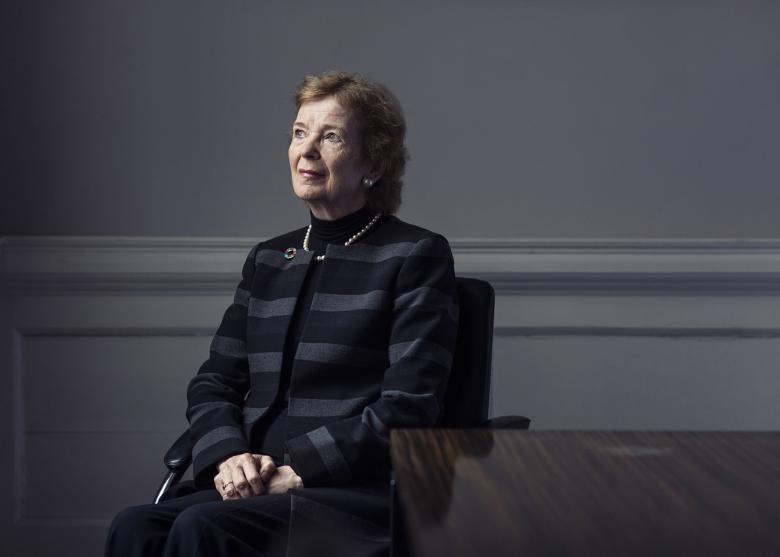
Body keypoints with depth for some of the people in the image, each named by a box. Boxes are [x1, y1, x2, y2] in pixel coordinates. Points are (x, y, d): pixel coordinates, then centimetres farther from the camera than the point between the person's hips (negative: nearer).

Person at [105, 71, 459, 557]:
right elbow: (213, 383, 16)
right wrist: (228, 456, -6)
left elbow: (407, 409, -8)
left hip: (362, 496, -5)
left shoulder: (418, 255, 2)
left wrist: (297, 471, -14)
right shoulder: (267, 260, 20)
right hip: (258, 492, 5)